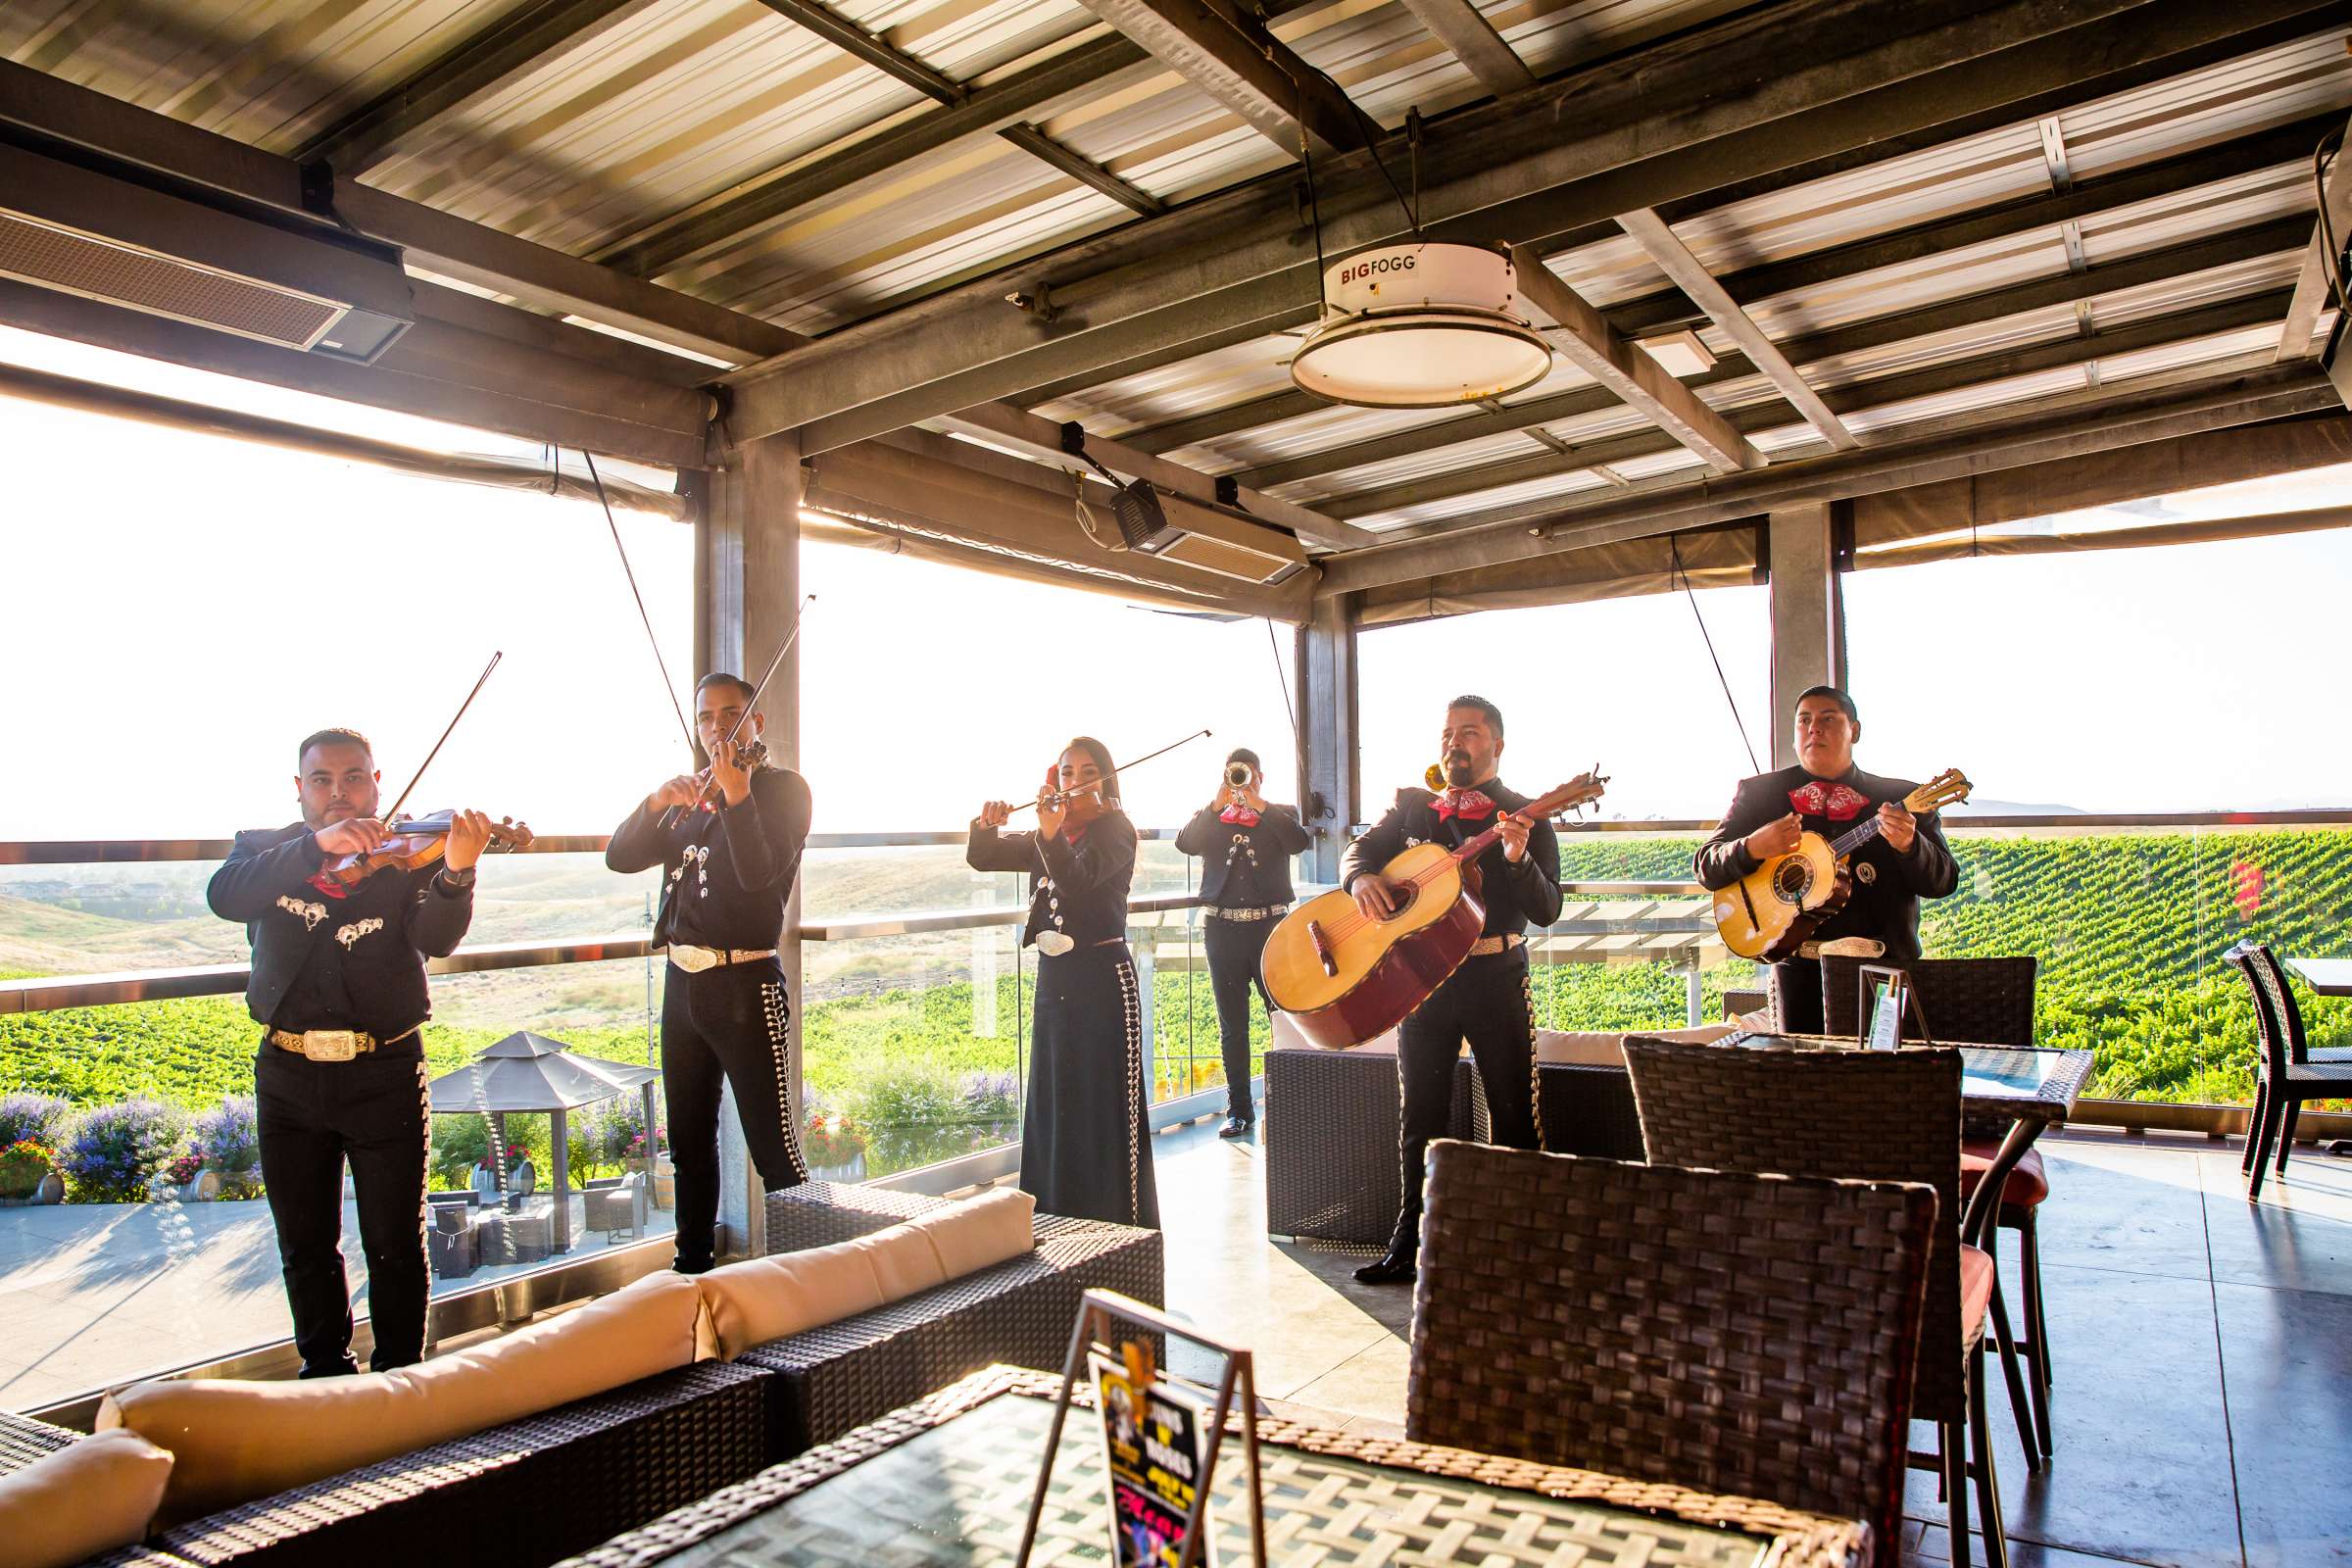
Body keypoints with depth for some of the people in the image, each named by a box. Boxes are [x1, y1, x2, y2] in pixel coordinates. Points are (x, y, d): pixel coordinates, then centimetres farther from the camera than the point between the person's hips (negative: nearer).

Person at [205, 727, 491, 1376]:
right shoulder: (265, 849, 5)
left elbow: (435, 940, -19)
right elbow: (225, 897, -18)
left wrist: (457, 872, -40)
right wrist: (317, 844, -34)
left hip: (385, 1074, -2)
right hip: (288, 1076, 3)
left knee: (395, 1245, 5)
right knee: (305, 1247, 16)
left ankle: (398, 1373, 21)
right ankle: (326, 1367, 34)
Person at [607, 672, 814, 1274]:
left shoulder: (782, 787, -4)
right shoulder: (691, 796, 14)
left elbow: (759, 875, -19)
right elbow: (620, 857, 4)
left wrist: (736, 796, -31)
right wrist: (658, 801, -13)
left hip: (744, 983, -7)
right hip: (682, 982, 7)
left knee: (774, 1146, -6)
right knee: (689, 1140, 18)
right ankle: (694, 1262, 33)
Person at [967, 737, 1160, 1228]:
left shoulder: (1116, 830, -7)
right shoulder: (1043, 839, 13)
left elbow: (1078, 880, -25)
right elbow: (980, 858, 9)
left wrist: (1051, 833, -43)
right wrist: (986, 826, -13)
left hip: (1103, 980, -7)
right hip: (1053, 979, 7)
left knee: (1106, 1109, -6)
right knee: (1052, 1107, 12)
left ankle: (1123, 1224, 2)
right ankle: (1056, 1220, 23)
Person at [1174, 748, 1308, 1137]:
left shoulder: (1281, 814, 11)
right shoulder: (1211, 818, 13)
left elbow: (1299, 841, -12)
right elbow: (1184, 842, -8)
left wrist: (1258, 804, -17)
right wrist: (1218, 803, -18)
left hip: (1271, 925, -1)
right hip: (1222, 927, 2)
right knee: (1232, 1026, 6)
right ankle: (1239, 1110, 13)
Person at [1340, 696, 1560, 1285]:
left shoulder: (1526, 819, -2)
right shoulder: (1413, 807, 10)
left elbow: (1546, 911, -10)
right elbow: (1358, 851, 13)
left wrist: (1517, 860, -30)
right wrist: (1362, 878, -10)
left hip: (1495, 977, -3)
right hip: (1421, 973, 4)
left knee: (1515, 1117, 1)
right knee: (1421, 1117, 11)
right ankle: (1410, 1244, 21)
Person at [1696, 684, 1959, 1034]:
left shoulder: (1904, 798, 9)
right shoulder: (1758, 793, 7)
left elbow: (1944, 882, 3)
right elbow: (1706, 868, 3)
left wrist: (1908, 844, -18)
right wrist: (1752, 848, -17)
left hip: (1884, 968, 1)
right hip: (1800, 969, 0)